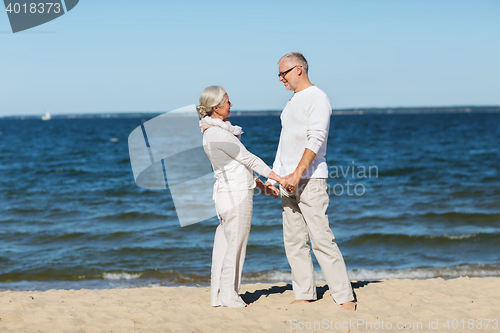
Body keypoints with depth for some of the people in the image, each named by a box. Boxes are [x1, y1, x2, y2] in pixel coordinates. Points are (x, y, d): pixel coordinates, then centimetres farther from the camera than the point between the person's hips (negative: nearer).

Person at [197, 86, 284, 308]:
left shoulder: (211, 132, 12)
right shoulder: (219, 133, -18)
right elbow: (247, 158, -14)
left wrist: (258, 182, 17)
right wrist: (274, 176, -8)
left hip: (226, 192, 10)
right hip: (237, 193, -10)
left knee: (224, 244, 12)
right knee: (236, 246, -1)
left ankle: (217, 295, 17)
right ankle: (229, 296, 6)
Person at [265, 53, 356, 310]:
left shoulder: (317, 98, -6)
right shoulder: (291, 103, 21)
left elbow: (315, 140, -17)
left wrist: (297, 174, -24)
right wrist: (274, 177, 19)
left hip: (310, 179, -9)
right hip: (289, 182, 9)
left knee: (321, 238, -12)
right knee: (293, 241, 6)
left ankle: (345, 298, -9)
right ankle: (304, 295, 12)